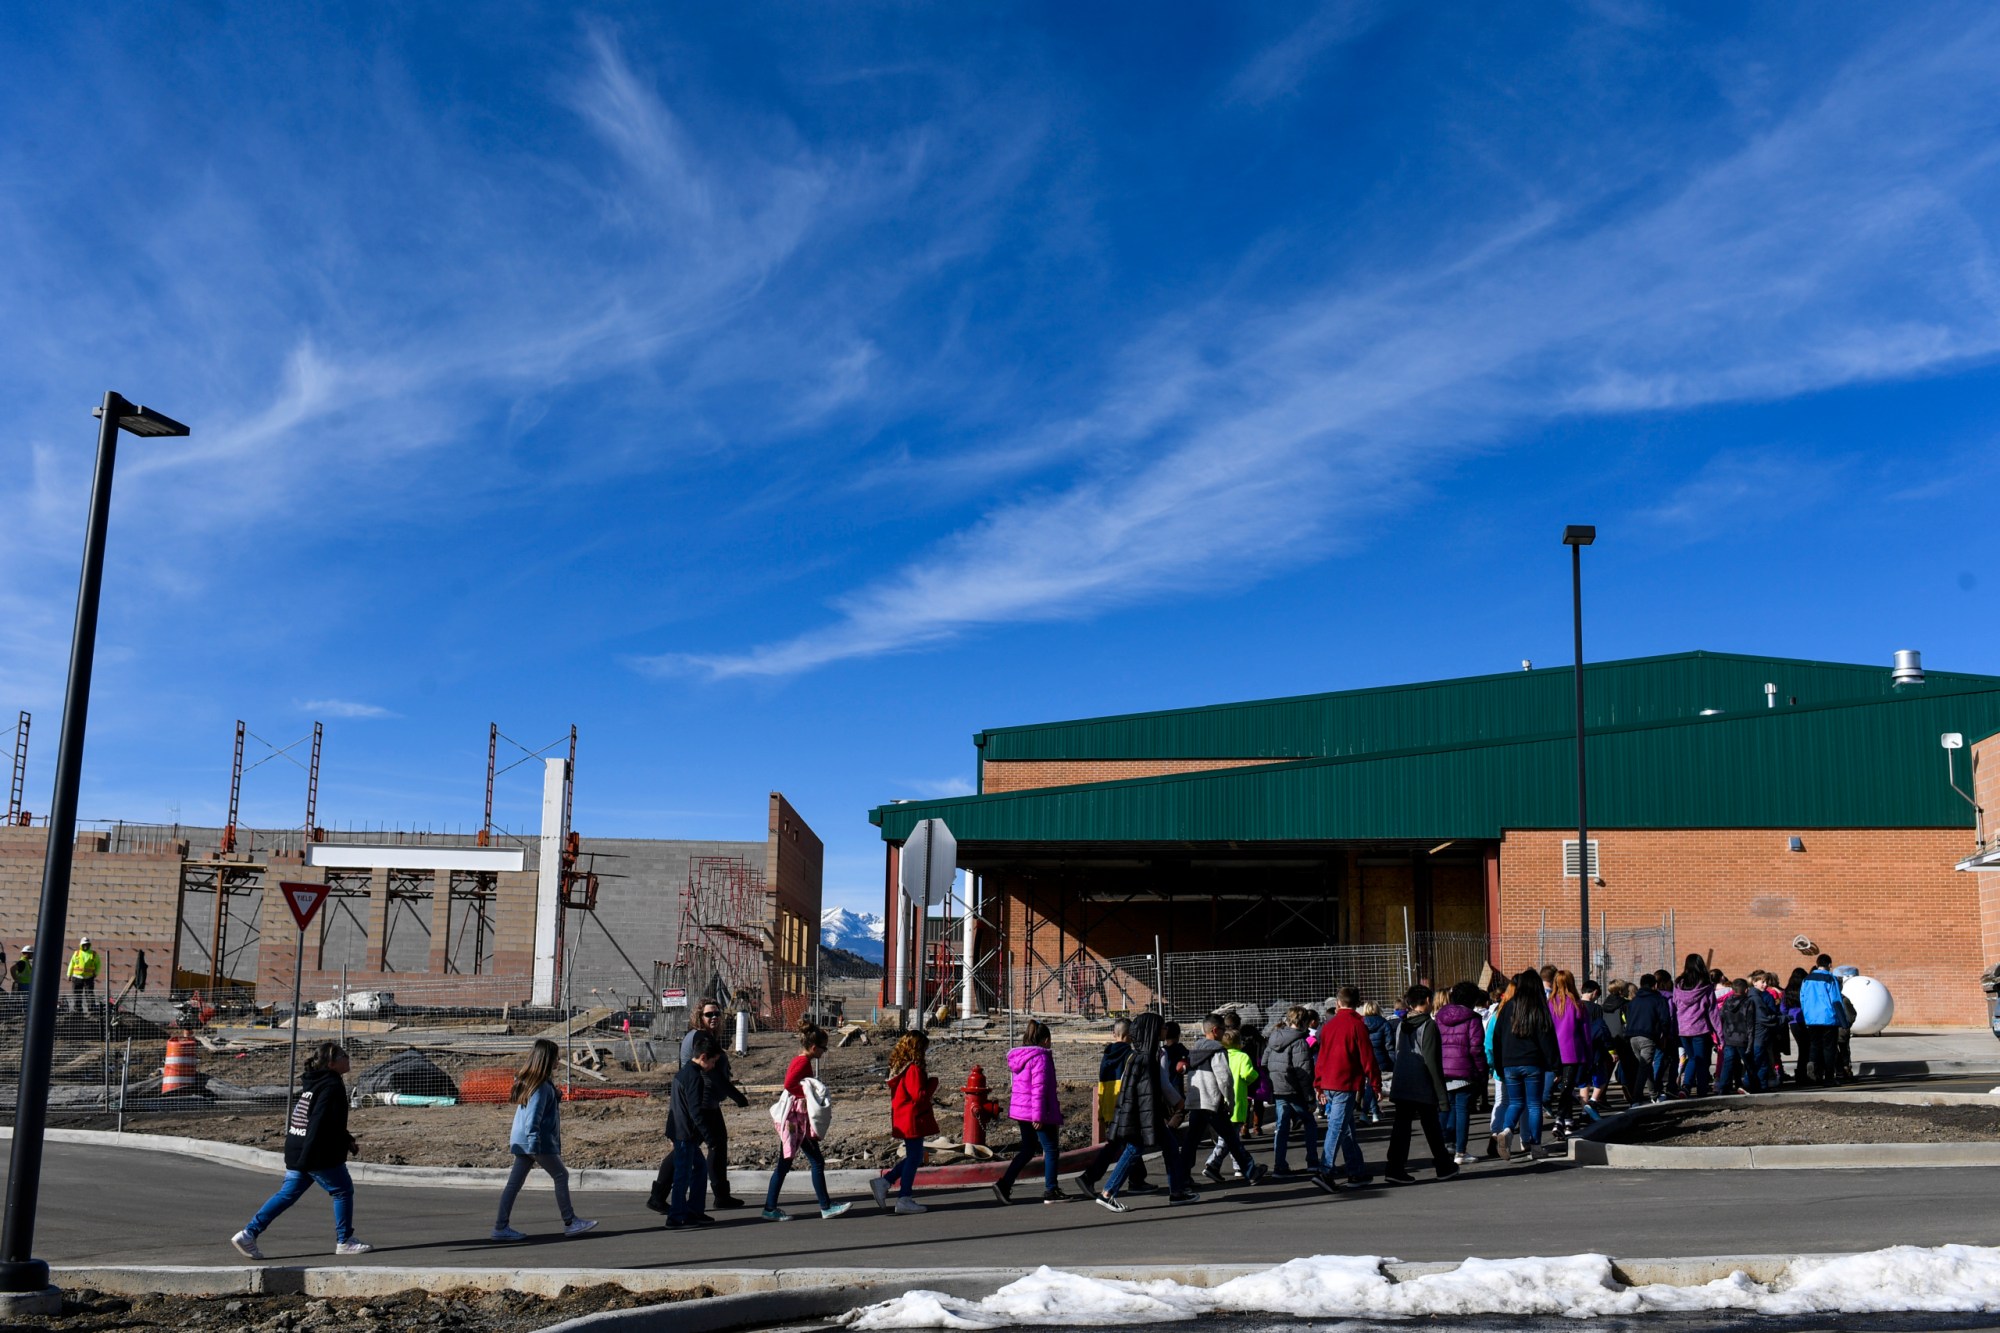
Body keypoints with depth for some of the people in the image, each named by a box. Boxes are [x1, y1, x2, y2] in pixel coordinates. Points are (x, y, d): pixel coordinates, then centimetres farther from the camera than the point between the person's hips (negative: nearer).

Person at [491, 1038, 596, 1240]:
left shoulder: (527, 1081, 12)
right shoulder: (541, 1087, -18)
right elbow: (533, 1119, -23)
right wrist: (534, 1148, -26)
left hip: (521, 1140, 9)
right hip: (536, 1141, -9)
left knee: (515, 1182, 8)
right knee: (561, 1175, 1)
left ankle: (501, 1227, 9)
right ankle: (570, 1223, 7)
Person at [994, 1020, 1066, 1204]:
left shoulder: (1019, 1057, 12)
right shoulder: (1041, 1057, -15)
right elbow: (1039, 1088, -21)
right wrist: (1038, 1116, -22)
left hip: (1020, 1110, 8)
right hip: (1040, 1112, -8)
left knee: (1027, 1149, 15)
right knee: (1051, 1149, 5)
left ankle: (1004, 1183, 4)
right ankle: (1051, 1191, 9)